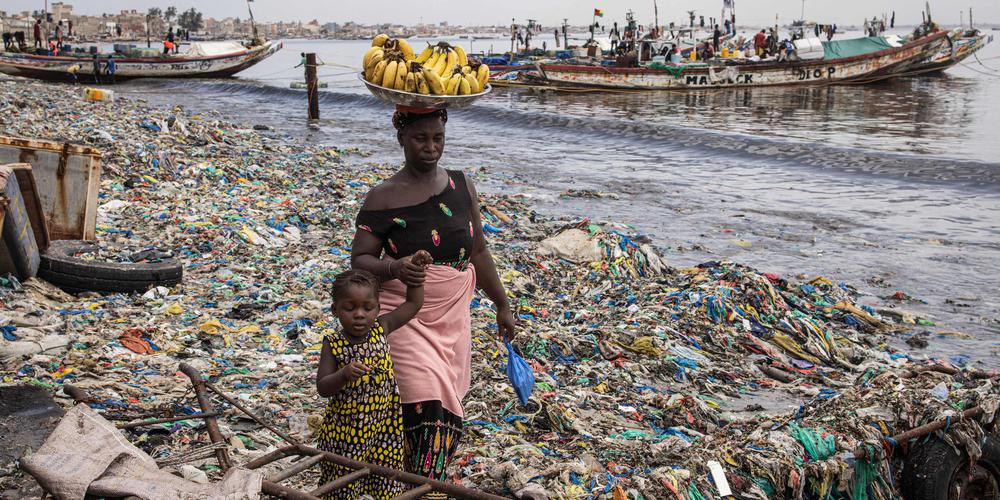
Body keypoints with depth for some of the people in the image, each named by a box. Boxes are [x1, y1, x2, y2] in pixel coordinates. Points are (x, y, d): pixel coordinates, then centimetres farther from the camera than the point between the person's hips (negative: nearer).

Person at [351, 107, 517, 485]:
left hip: (452, 317, 5)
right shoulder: (383, 198, -8)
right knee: (427, 407, -13)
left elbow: (478, 251, 13)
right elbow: (359, 259, -9)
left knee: (445, 407, 8)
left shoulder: (461, 186, 5)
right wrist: (393, 267, -30)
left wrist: (502, 305, 16)